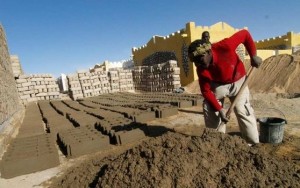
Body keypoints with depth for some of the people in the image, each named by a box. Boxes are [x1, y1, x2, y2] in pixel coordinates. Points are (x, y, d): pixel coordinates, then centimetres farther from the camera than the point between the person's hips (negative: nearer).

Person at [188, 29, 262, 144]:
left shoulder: (225, 47, -33)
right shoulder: (201, 69, -23)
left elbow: (245, 34, -17)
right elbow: (206, 91, -18)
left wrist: (253, 56, -20)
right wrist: (219, 109, -24)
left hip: (237, 81, -2)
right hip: (218, 84, 3)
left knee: (242, 110, -13)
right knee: (209, 108, -7)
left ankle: (253, 143, 4)